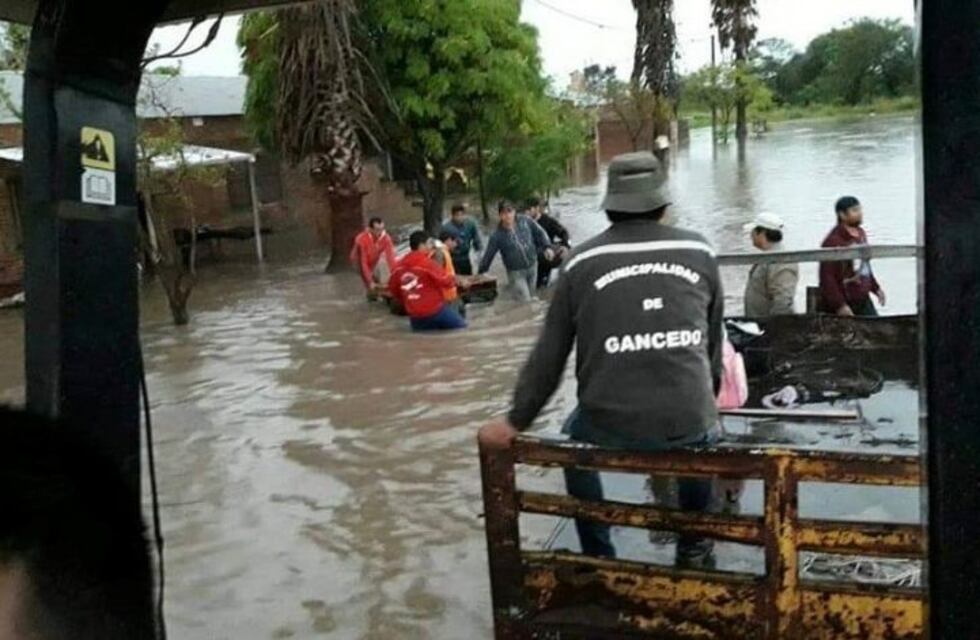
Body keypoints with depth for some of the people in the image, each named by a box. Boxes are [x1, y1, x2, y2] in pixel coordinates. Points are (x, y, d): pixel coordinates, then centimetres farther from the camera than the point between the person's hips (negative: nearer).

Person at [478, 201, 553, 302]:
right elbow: (488, 256, -8)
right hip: (515, 272, -4)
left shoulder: (526, 221, -10)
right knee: (525, 301, -7)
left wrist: (547, 247, -8)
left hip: (532, 266, 4)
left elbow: (539, 233, 4)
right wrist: (481, 275, -3)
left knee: (531, 296, 18)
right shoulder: (497, 236, -15)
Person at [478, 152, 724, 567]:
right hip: (689, 424, 2)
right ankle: (694, 548, 43)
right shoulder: (698, 252, 7)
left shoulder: (582, 262, 4)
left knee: (574, 442, 33)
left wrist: (514, 422, 17)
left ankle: (599, 559, 36)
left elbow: (549, 356, 7)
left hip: (611, 428, -1)